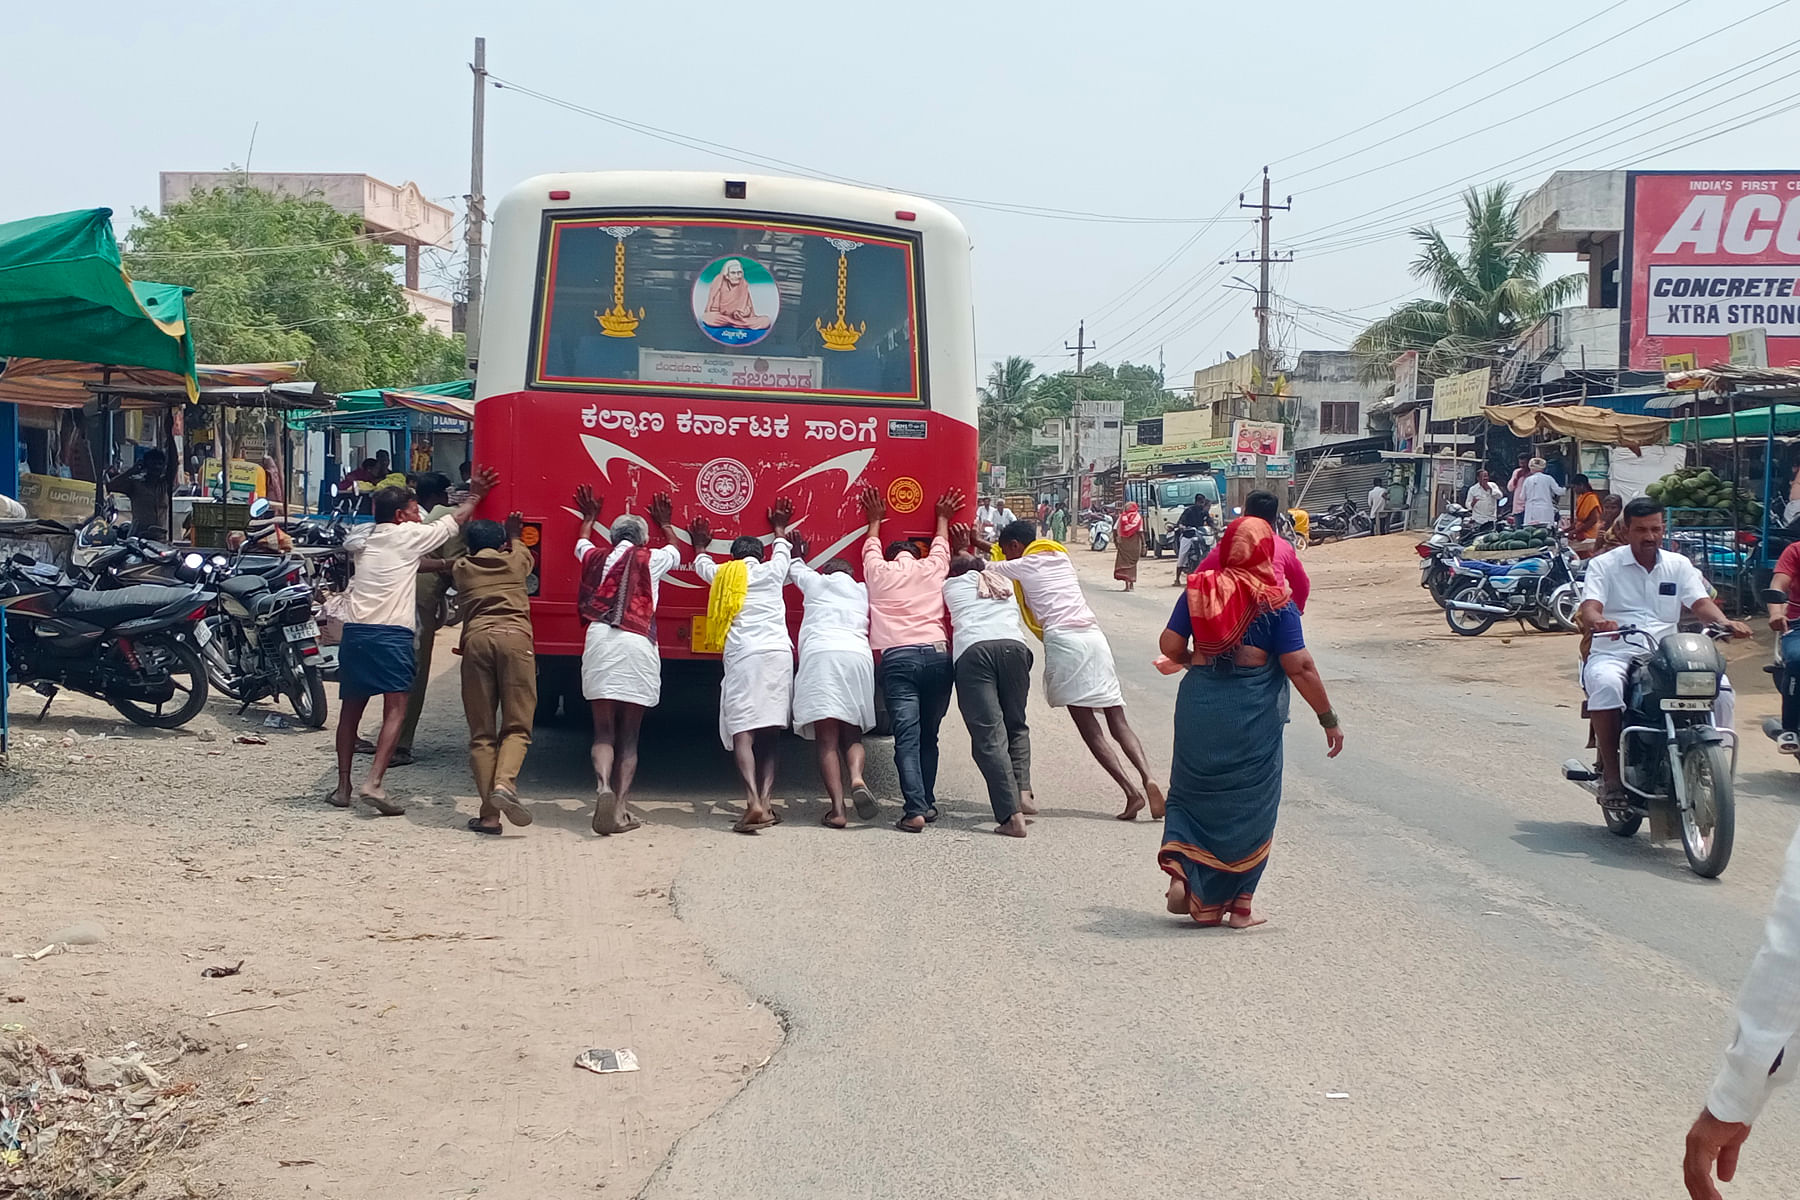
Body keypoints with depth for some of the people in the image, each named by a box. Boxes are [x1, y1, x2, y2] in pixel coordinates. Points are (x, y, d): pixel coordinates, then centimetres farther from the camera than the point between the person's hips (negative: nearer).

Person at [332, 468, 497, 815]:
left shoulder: (362, 539, 18)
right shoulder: (407, 536, 2)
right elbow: (455, 521, 12)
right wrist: (475, 496, 28)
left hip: (355, 631, 6)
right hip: (391, 634, -6)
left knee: (350, 708, 14)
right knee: (395, 709, -7)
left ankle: (344, 786, 16)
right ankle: (373, 783, -21)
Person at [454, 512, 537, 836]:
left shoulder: (460, 569, 22)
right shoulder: (514, 561, 20)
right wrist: (513, 535, 65)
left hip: (476, 639, 1)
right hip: (515, 638, -1)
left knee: (481, 733, 4)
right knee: (517, 727, 0)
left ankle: (489, 814, -5)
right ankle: (504, 783, -28)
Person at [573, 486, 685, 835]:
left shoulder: (596, 557, 18)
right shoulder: (651, 559, 12)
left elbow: (581, 544, 44)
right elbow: (676, 551, 37)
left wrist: (589, 517, 62)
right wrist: (665, 524, 54)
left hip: (599, 640, 1)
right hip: (638, 645, -1)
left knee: (603, 731, 2)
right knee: (629, 736, 5)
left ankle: (603, 787, -25)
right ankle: (620, 808, -7)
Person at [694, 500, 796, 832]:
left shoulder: (722, 574, 16)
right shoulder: (772, 571, 16)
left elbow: (702, 566, 41)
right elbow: (783, 552, 41)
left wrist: (700, 547, 62)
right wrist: (779, 528, 61)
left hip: (741, 656, -1)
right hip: (778, 653, 2)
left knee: (742, 731, -10)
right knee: (771, 730, 8)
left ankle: (753, 802, -28)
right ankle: (765, 802, -4)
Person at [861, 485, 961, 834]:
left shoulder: (878, 572, 15)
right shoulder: (933, 568, 16)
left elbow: (871, 547, 38)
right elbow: (941, 544, 39)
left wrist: (875, 520, 54)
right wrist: (943, 517, 56)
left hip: (896, 658, -2)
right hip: (937, 654, 2)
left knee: (907, 737, -8)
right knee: (928, 735, 14)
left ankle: (915, 810, -19)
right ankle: (927, 803, 15)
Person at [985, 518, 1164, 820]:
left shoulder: (1021, 566, 6)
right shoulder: (1062, 557, 24)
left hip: (1062, 639, -6)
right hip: (1094, 635, 6)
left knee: (1088, 727, -6)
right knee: (1118, 722, 3)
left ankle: (1131, 789, -18)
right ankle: (1147, 778, -17)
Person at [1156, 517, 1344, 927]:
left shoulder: (1199, 589, 1)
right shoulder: (1274, 601, -7)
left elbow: (1170, 645, -2)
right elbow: (1299, 667, -10)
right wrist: (1328, 719, -3)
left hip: (1199, 704, 3)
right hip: (1253, 712, -3)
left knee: (1193, 792, 19)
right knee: (1248, 802, 9)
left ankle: (1180, 871, -2)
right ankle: (1238, 904, 13)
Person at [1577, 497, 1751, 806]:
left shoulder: (1678, 565, 16)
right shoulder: (1604, 565, 6)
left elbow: (1700, 602, 3)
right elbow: (1590, 608, -9)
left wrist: (1724, 622, -20)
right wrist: (1598, 621, -35)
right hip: (1613, 653, -3)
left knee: (1720, 687, -20)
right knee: (1607, 685, -38)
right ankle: (1610, 771, -29)